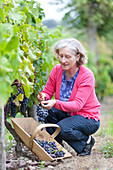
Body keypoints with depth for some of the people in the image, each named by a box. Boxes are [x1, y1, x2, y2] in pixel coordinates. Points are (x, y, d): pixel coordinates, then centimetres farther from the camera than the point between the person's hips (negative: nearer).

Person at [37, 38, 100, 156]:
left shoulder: (87, 75, -21)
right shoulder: (57, 70, -7)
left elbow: (77, 105, -28)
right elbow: (48, 91, 0)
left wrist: (56, 103, -44)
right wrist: (43, 96, -26)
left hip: (89, 118, -5)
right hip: (67, 114, 5)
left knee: (63, 128, -32)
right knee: (48, 109, -23)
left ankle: (86, 141, -2)